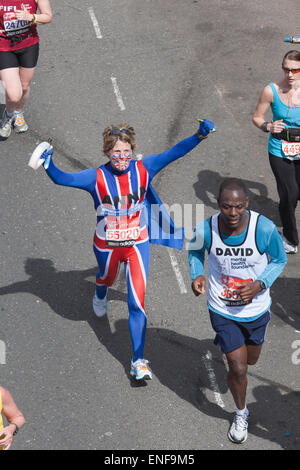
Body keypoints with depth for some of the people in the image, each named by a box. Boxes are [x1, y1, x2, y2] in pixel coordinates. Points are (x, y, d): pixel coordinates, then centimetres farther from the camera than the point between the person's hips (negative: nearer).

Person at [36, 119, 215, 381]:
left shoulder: (143, 169, -14)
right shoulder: (97, 177, -17)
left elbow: (173, 153, -17)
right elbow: (62, 179, -23)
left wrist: (199, 136, -29)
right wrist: (48, 164, -43)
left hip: (137, 244, 0)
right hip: (107, 246, 1)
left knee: (137, 302, -7)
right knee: (107, 278, 32)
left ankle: (138, 361, 0)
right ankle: (100, 297, 71)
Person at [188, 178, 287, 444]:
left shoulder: (265, 229, -25)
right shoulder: (205, 230, -22)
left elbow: (279, 259, -7)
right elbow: (195, 251, 3)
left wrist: (259, 285, -23)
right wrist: (197, 275, -17)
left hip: (256, 309, 1)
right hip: (223, 311, -1)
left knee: (251, 360, 24)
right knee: (238, 369, 0)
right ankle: (241, 413, 31)